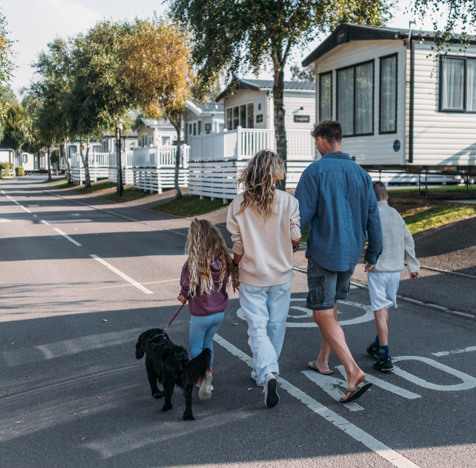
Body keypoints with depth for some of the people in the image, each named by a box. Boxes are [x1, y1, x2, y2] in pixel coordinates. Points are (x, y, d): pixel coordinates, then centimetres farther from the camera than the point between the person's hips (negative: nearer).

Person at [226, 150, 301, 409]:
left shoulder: (239, 203, -8)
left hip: (251, 276, 0)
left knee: (257, 327, 3)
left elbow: (238, 244, -5)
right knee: (275, 325, 17)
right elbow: (296, 237, -7)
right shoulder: (288, 201, -10)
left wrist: (235, 270, 7)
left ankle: (267, 374, -16)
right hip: (280, 274, 1)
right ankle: (263, 370, 32)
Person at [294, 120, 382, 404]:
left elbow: (301, 216, -14)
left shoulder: (315, 172, -12)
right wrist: (373, 254, 17)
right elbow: (373, 218, 8)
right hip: (351, 253, 7)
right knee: (331, 307, 22)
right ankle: (323, 361, 35)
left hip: (323, 252, -7)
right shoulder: (361, 173, 6)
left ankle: (353, 372, -15)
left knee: (323, 315, -3)